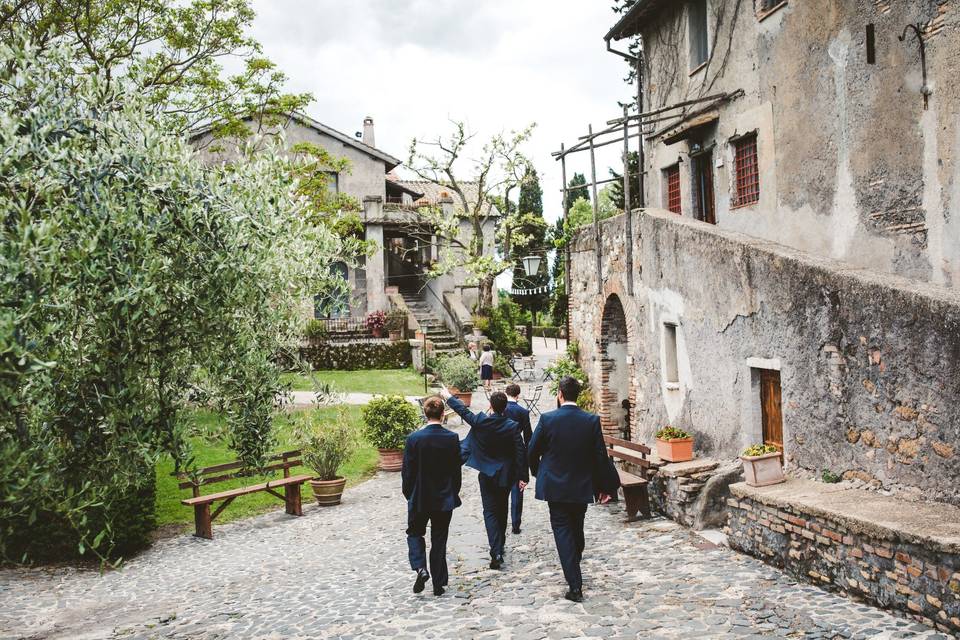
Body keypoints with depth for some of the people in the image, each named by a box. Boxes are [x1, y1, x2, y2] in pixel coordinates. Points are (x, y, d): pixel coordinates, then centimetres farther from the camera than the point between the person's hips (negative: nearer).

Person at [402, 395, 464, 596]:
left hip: (420, 498, -2)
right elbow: (456, 470, -1)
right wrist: (454, 493, 12)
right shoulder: (452, 438, -9)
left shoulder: (414, 438, -14)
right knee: (439, 539, 12)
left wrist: (408, 494, 7)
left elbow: (407, 471, -8)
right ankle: (438, 584, 17)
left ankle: (421, 568, -3)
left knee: (415, 533, 19)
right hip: (445, 498, 2)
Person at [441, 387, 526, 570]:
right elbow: (520, 452, -11)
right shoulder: (513, 426, -13)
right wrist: (522, 477, -2)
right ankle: (500, 546, 31)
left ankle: (496, 552, -12)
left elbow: (463, 411, 3)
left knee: (490, 512, 1)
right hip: (505, 475, 1)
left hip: (487, 475, -1)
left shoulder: (480, 422, -14)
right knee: (501, 510, 18)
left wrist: (449, 397, 19)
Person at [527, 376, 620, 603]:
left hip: (555, 486, -2)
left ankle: (575, 585, -3)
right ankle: (574, 569, 38)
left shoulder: (547, 419, -12)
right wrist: (605, 486, 7)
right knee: (577, 529, 20)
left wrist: (538, 473, 17)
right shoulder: (591, 421, -8)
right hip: (582, 487, 3)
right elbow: (600, 456, -4)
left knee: (562, 531, 3)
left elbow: (533, 451, -3)